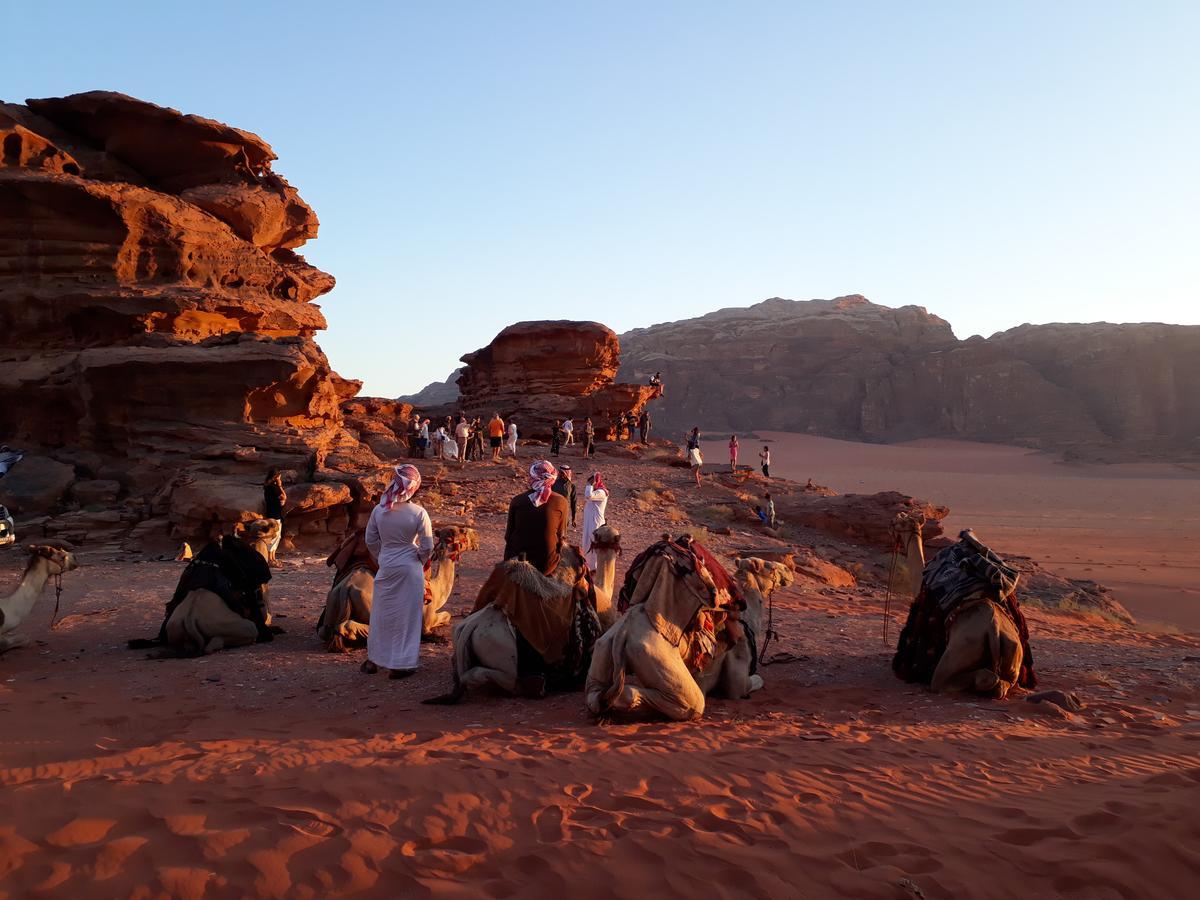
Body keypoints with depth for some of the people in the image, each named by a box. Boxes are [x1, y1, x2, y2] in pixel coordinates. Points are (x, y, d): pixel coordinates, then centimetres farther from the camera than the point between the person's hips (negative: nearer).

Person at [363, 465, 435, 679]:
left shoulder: (379, 510, -6)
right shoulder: (418, 513, -15)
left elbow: (371, 541, 3)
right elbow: (427, 548, -11)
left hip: (386, 568, 3)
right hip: (410, 568, -3)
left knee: (381, 613, 18)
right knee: (406, 615, 8)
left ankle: (374, 660, 30)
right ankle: (400, 665, 14)